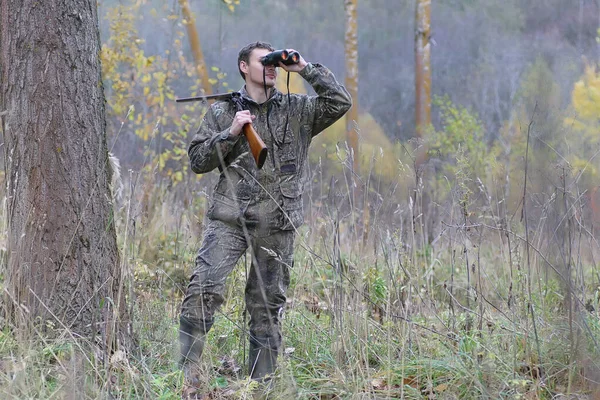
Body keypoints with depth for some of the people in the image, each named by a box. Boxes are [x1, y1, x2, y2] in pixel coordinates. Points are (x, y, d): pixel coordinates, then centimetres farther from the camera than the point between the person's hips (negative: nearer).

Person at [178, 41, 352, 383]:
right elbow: (198, 160, 6)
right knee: (203, 290, -16)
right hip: (230, 218, -1)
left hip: (278, 224, 1)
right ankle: (186, 372, -13)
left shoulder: (297, 110, 11)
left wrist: (305, 69, -2)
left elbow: (340, 103, 0)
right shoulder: (223, 112, 9)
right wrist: (230, 133, -8)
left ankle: (261, 383, 13)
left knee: (268, 304, 6)